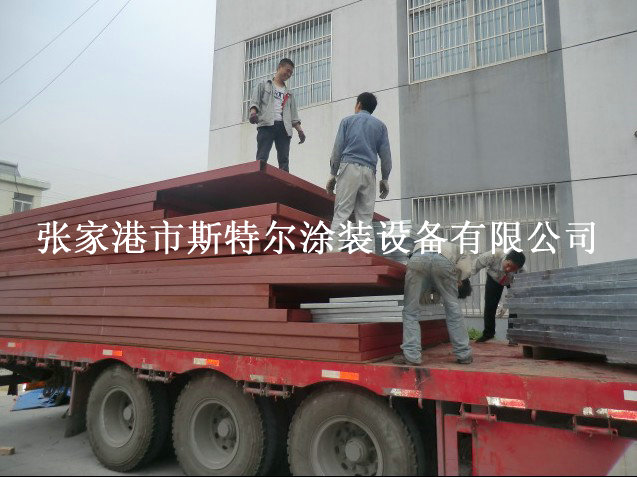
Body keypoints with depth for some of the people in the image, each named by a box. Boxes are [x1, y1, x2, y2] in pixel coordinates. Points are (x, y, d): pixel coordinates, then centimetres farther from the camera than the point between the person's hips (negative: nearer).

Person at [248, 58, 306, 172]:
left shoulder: (289, 94, 30)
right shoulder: (264, 85, 21)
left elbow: (294, 115, 21)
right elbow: (254, 101, 5)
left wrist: (300, 130, 5)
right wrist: (253, 112, -17)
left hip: (284, 127, 4)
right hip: (267, 124, -3)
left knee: (284, 160, -7)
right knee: (262, 158, -15)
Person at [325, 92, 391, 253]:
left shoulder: (348, 121, 12)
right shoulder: (380, 125, 17)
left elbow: (337, 149, 4)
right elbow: (385, 154, 10)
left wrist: (332, 175, 5)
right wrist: (385, 179, 13)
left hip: (349, 168, -2)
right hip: (369, 172, 3)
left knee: (341, 214, -7)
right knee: (365, 218, 2)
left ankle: (333, 253, -16)